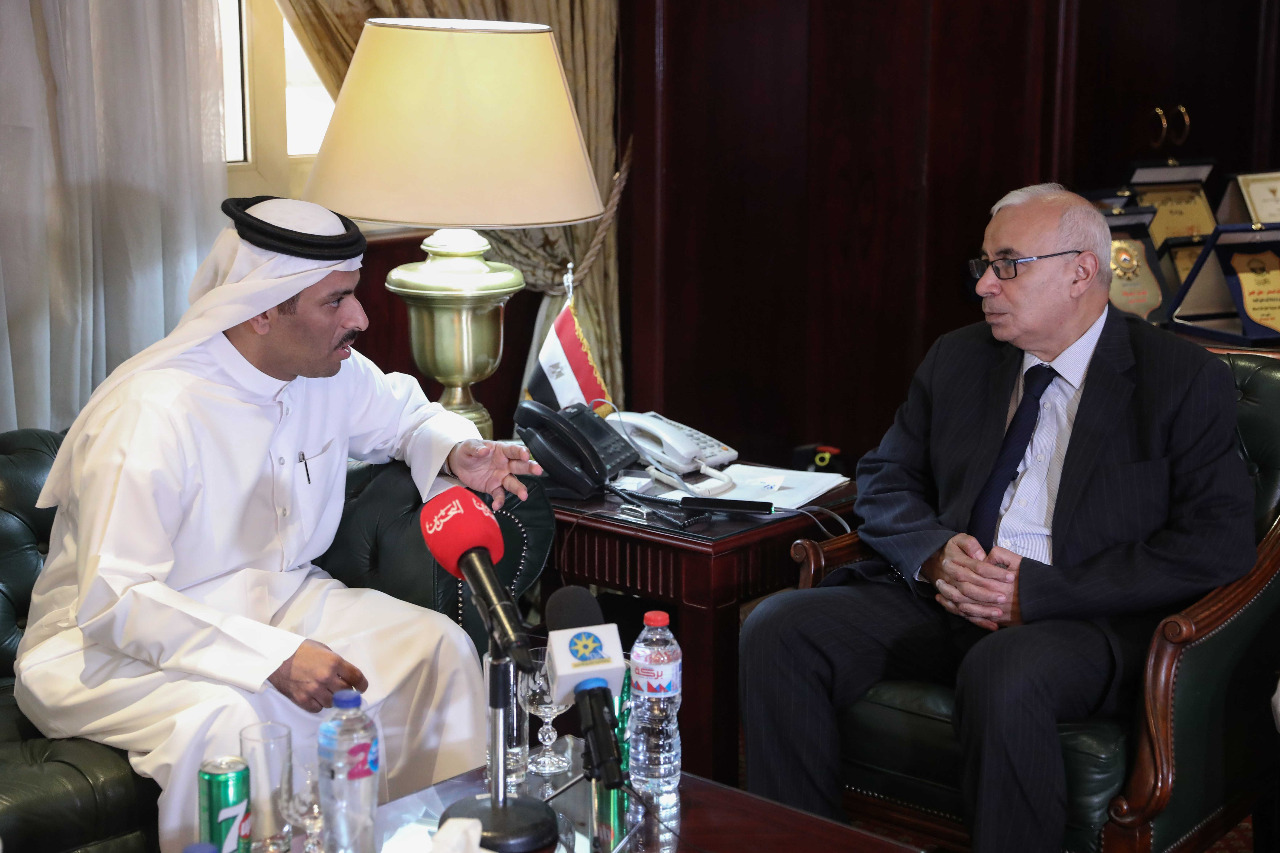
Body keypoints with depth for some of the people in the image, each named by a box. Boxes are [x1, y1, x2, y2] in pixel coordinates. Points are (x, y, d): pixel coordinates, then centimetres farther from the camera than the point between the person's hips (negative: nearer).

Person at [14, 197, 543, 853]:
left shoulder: (331, 373, -3)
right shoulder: (152, 414, -28)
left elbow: (403, 411, 20)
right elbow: (115, 601, -30)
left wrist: (455, 451, -5)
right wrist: (274, 657, -36)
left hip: (273, 599, 7)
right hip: (106, 643, -7)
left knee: (437, 647, -11)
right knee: (228, 717, -38)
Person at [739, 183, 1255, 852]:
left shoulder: (1185, 382, 0)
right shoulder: (957, 359, 16)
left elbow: (1219, 543, -9)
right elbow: (883, 479, 17)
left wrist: (1038, 591, -16)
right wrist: (936, 553, -8)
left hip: (1086, 620, -5)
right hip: (941, 597, 5)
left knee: (1005, 676, -39)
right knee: (777, 629, -18)